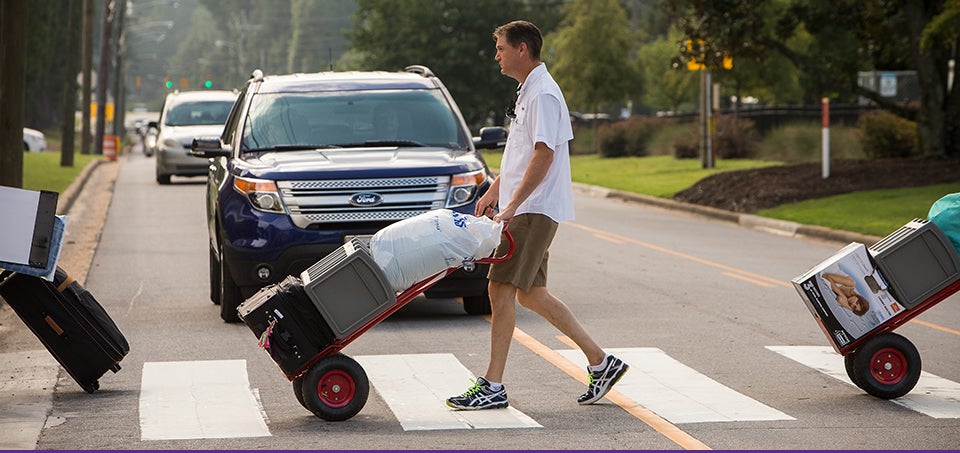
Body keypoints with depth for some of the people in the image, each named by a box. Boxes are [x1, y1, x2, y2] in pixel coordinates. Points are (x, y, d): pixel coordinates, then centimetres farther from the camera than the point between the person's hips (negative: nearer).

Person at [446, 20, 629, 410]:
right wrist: (494, 190, 24)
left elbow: (543, 155, -24)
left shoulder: (543, 95, -15)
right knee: (530, 294, 13)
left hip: (534, 210, -11)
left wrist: (513, 205, -27)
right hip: (525, 208, 11)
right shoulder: (528, 92, 18)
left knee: (501, 290, -11)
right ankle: (601, 362, 18)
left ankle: (493, 387, -9)